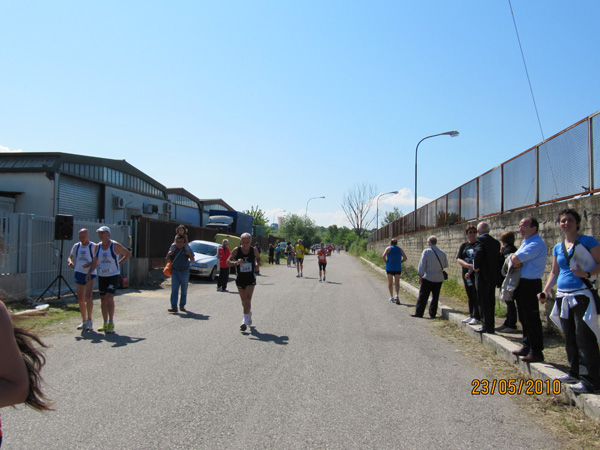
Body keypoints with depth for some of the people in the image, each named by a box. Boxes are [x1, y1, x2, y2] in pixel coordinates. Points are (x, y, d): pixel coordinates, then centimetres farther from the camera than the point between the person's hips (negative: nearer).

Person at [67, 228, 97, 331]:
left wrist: (90, 264, -21)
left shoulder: (93, 246, -3)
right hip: (79, 273, 5)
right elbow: (70, 257, 15)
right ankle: (84, 321, 20)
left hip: (90, 274, -5)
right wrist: (70, 262, -8)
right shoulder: (76, 246, 11)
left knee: (88, 297, -17)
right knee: (80, 299, 8)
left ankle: (89, 320, -4)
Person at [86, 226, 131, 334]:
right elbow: (95, 262, 14)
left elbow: (128, 254, 2)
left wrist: (119, 263, -3)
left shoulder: (115, 245, -7)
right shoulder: (98, 246, 8)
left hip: (113, 275, -5)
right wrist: (89, 273, 4)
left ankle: (111, 323, -8)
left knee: (109, 297, -16)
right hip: (101, 276, 5)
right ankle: (105, 323, 17)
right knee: (103, 299, 7)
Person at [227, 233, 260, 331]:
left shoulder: (254, 250, -4)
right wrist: (236, 262, -27)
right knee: (244, 301, 13)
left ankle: (244, 321, -16)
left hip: (251, 279, -1)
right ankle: (249, 313, 41)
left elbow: (258, 258, 15)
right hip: (240, 278, 1)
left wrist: (257, 264, -7)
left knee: (248, 299, -16)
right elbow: (228, 262, -7)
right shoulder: (236, 250, -7)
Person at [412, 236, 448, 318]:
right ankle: (432, 314, 14)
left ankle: (419, 313, 4)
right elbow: (445, 265, 13)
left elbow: (422, 264, -11)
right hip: (439, 278, 4)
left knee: (423, 296, 2)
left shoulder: (426, 251, -9)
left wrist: (420, 276, -6)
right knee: (435, 297, 11)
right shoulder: (442, 253, 2)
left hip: (428, 278, -4)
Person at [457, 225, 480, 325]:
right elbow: (459, 260, 3)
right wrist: (469, 265, -15)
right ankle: (471, 316, 19)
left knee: (476, 296, -6)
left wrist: (471, 271, -15)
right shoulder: (464, 245, 12)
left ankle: (477, 317, -1)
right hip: (466, 274, 5)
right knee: (470, 296, 11)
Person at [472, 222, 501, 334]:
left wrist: (476, 267, -17)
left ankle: (486, 327, 2)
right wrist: (497, 272, 15)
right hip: (494, 275, 7)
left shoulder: (479, 240, -10)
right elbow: (498, 258, 10)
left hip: (482, 275, -7)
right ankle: (491, 326, 20)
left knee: (483, 302, 0)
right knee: (491, 301, 14)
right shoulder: (496, 242, 11)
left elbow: (478, 252, -28)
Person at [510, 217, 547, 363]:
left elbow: (516, 260, -25)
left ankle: (536, 352, 3)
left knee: (531, 319, -4)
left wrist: (515, 258, -2)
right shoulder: (526, 242, 17)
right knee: (524, 318, 17)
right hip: (521, 284, 10)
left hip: (530, 285, -10)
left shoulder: (537, 244, -17)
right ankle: (527, 347, 29)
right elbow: (514, 258, 16)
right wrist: (515, 258, -6)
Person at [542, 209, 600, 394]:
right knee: (569, 338, 13)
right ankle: (575, 372, 25)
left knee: (584, 338, -8)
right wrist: (545, 291, 9)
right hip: (563, 297, 7)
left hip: (582, 295, -7)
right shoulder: (557, 248, 14)